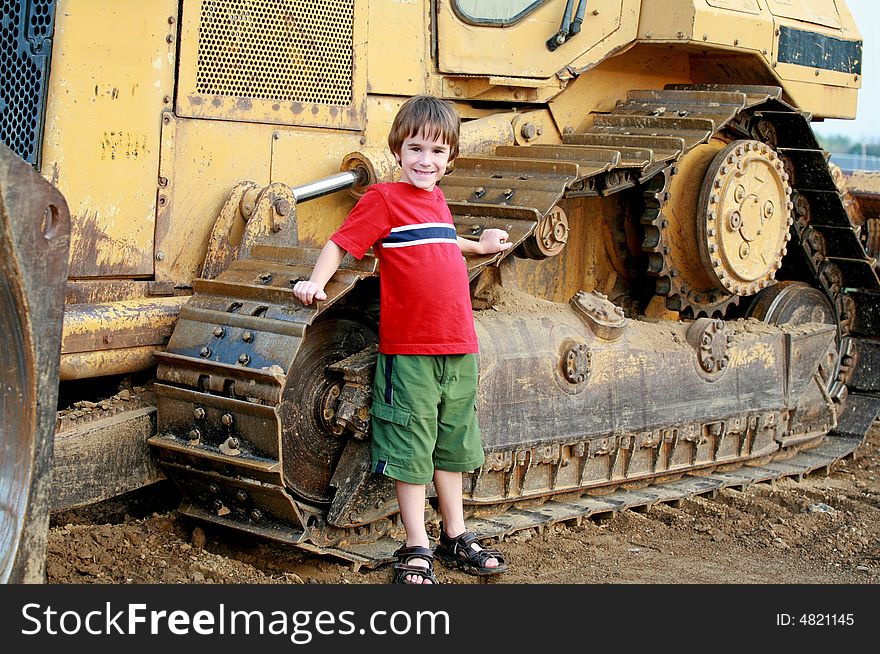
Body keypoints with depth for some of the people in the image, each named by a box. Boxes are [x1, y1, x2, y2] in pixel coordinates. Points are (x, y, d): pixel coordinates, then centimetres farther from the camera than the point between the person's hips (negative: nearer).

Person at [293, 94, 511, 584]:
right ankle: (417, 548, 8)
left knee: (453, 444, 15)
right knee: (410, 448, 0)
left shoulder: (438, 201, 14)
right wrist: (316, 282, -23)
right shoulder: (384, 199, -6)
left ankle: (456, 537, 27)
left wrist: (480, 246, 44)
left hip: (459, 346, 7)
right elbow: (341, 243, -9)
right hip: (409, 347, -7)